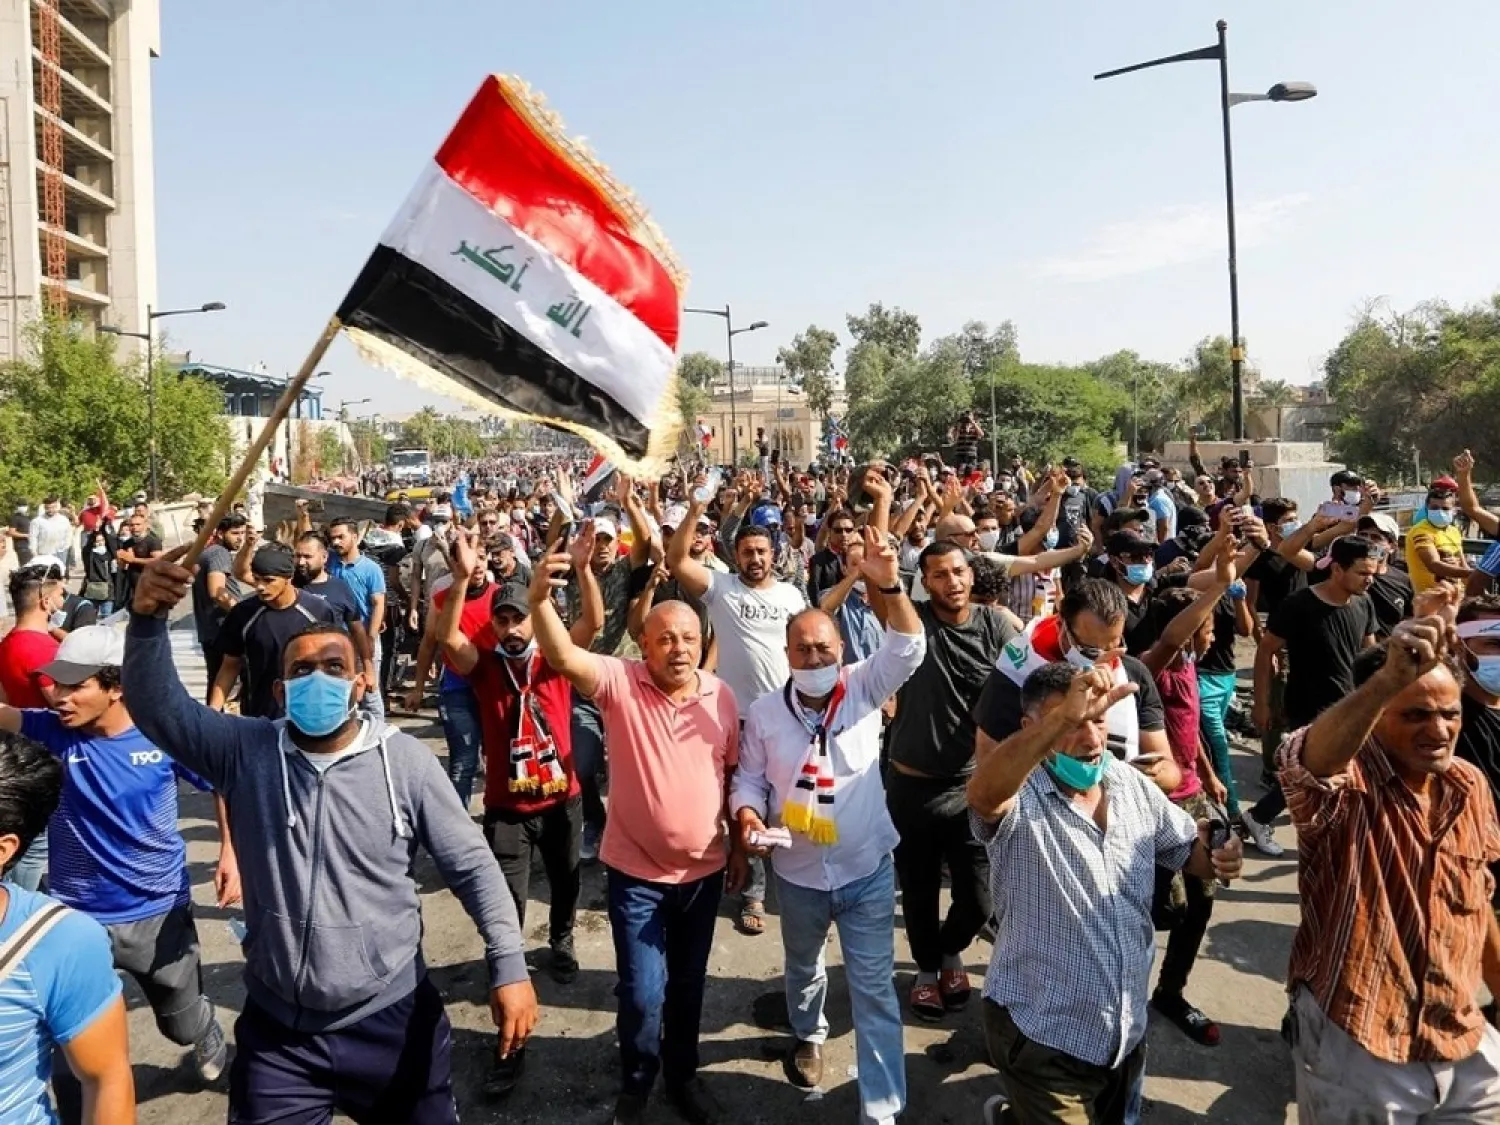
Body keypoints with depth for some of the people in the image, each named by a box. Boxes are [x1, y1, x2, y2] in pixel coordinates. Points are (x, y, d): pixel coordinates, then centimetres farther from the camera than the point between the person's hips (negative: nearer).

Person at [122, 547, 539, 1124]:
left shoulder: (406, 761, -12)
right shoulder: (245, 751, -6)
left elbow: (471, 864, -8)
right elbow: (157, 705, -14)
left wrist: (509, 966, -14)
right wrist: (148, 619, -32)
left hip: (391, 1019, -1)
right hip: (276, 1028, 1)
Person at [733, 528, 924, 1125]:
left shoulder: (863, 690, -11)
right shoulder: (764, 712, -8)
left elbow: (907, 648, -25)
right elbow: (749, 778, 2)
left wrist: (888, 585, -42)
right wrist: (748, 815, -20)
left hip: (867, 868, -2)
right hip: (798, 873, 2)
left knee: (874, 988, 3)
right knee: (803, 968, 27)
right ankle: (808, 1035, 57)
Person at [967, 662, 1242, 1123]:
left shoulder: (1134, 787, -1)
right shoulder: (1018, 798, -21)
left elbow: (1188, 850, 12)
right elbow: (982, 793, -45)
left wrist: (1218, 858, -12)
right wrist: (1065, 717, -57)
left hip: (1127, 1029, 7)